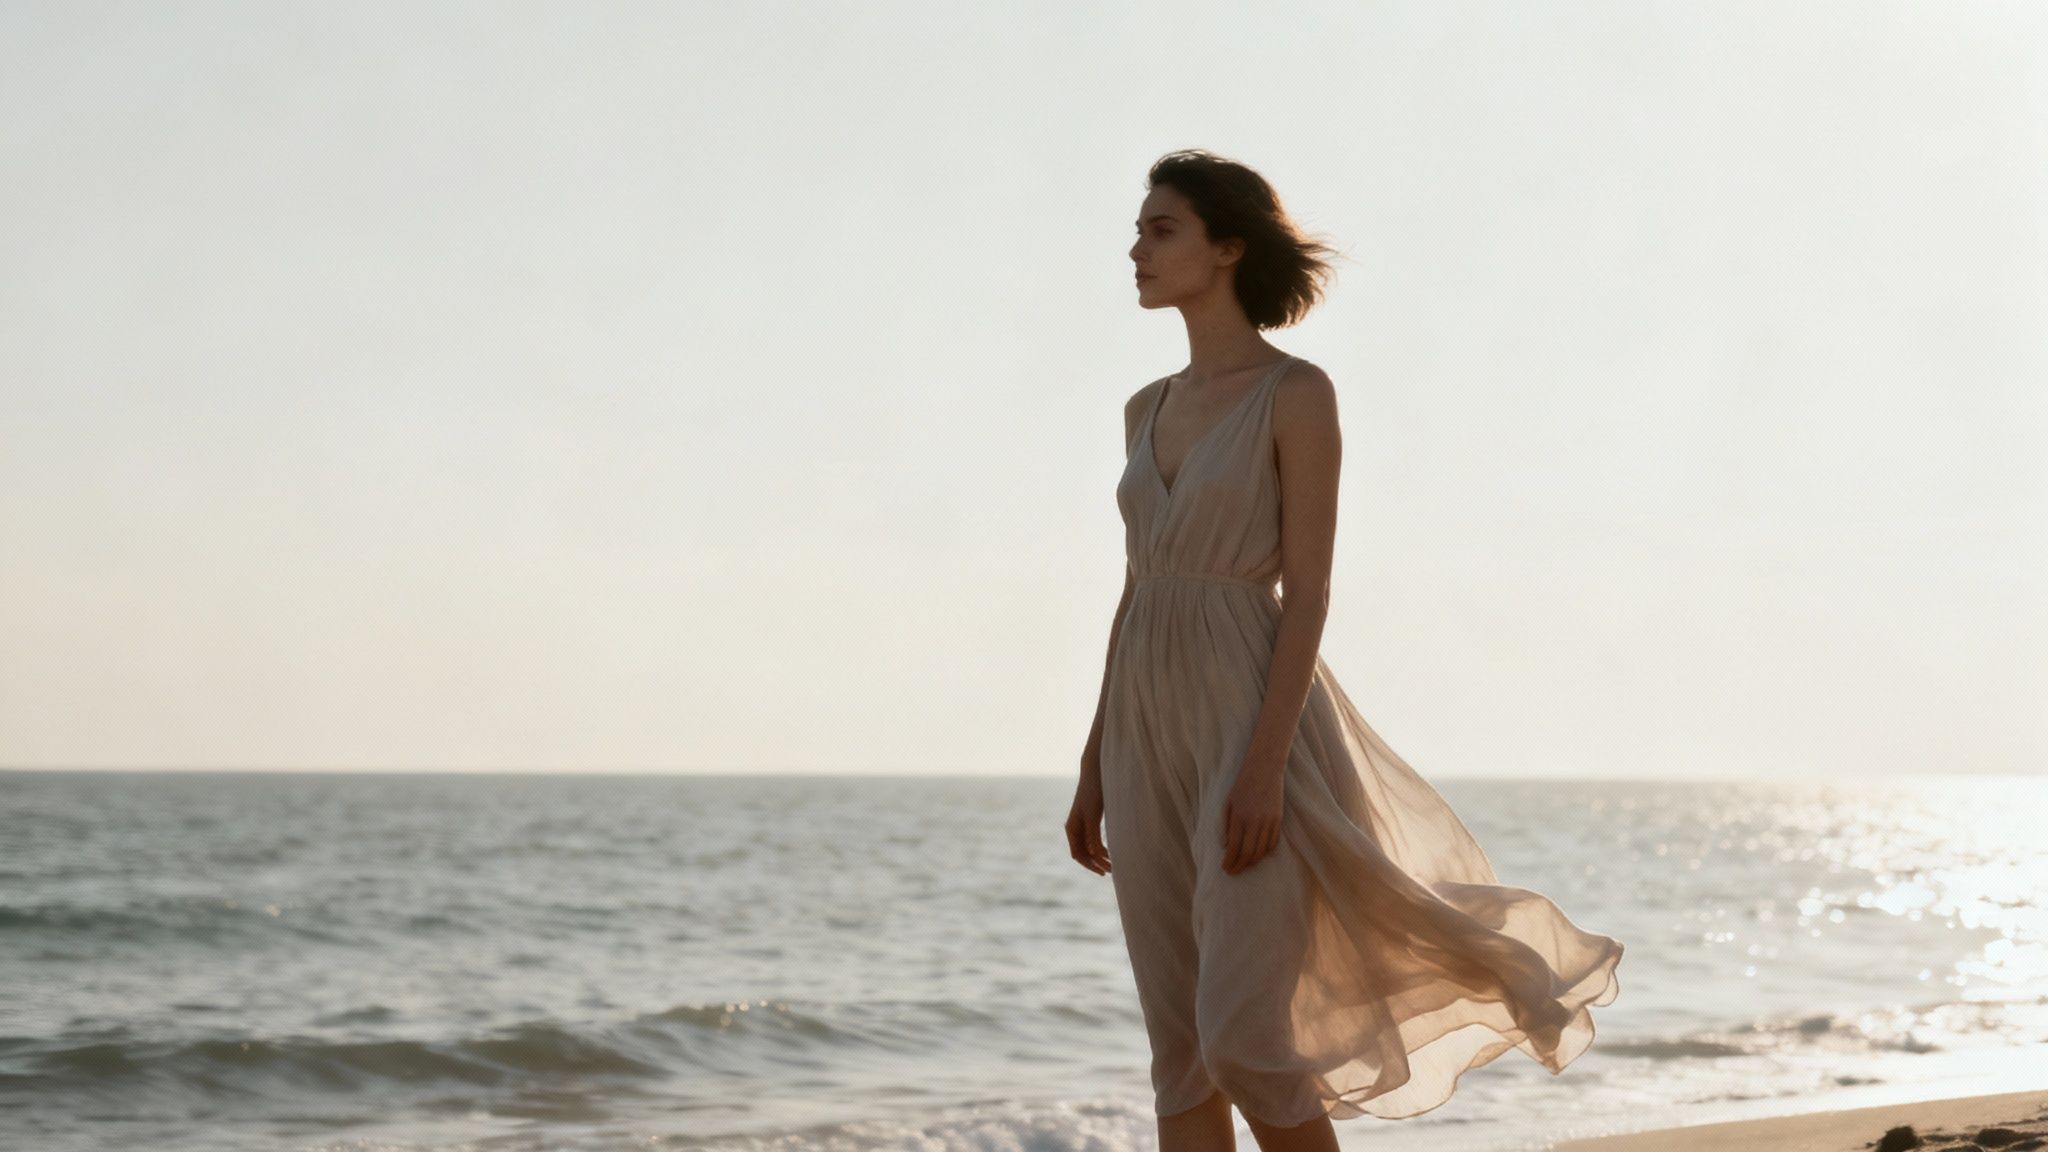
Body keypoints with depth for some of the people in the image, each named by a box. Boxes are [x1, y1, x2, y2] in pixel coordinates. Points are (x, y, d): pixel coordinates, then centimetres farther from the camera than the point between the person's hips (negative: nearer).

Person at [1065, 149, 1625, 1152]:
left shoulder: (1298, 394, -7)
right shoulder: (1150, 411, 14)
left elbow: (1308, 593, -12)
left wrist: (1265, 766, -21)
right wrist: (1096, 764, 13)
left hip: (1254, 724, -7)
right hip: (1153, 735, 7)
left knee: (1241, 1042, -12)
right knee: (1180, 1053, 4)